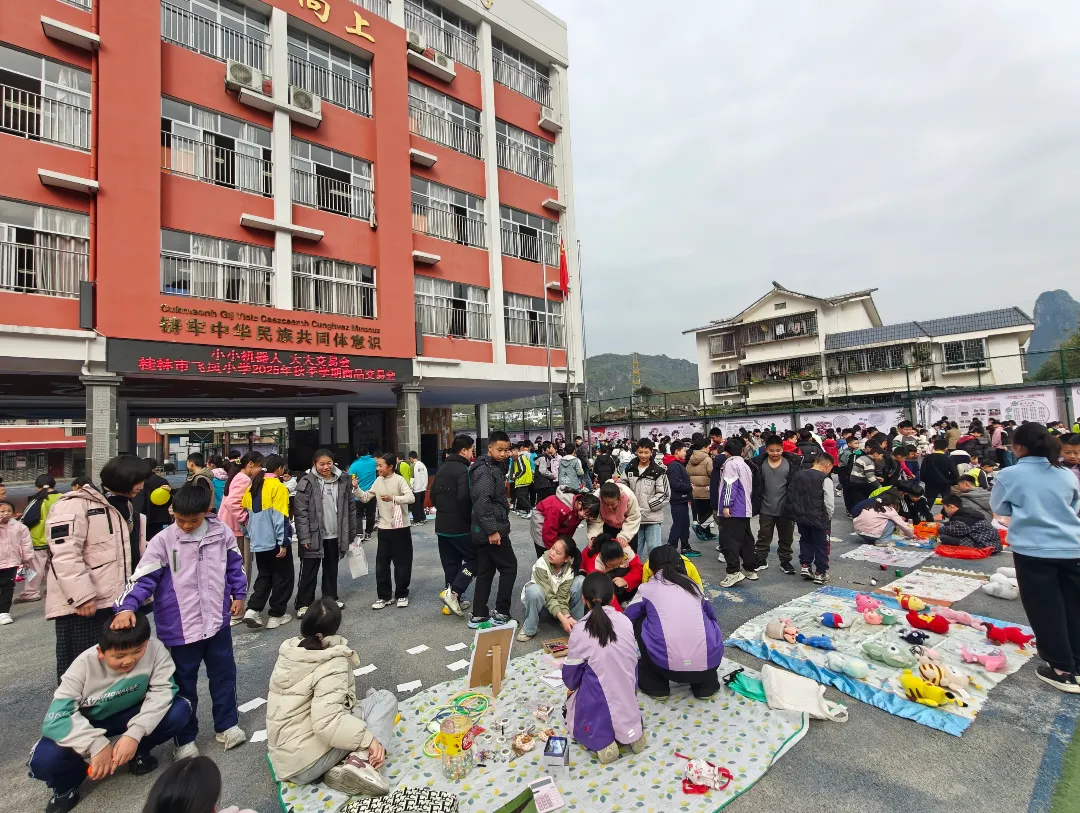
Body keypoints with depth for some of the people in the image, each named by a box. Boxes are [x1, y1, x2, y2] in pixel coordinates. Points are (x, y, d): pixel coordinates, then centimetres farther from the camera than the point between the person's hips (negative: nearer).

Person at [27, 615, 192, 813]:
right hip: (88, 723, 0)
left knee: (180, 710, -25)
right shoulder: (85, 665, -28)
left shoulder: (154, 648, -29)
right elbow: (56, 719, -29)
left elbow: (162, 689, -26)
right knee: (44, 760, -29)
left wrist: (135, 733, -37)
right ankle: (65, 787, 8)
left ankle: (138, 753, 6)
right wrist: (97, 744, -36)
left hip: (130, 715, 1)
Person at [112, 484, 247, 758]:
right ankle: (185, 738, 31)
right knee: (183, 683, 13)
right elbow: (143, 577, -16)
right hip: (180, 627, -2)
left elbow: (235, 564, 7)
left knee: (224, 674, 16)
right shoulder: (163, 541, -12)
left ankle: (227, 725, 34)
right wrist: (126, 607, -29)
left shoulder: (221, 532, -5)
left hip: (218, 620, 3)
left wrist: (239, 594, 8)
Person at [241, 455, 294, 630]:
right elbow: (280, 518, -19)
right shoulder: (278, 487, -15)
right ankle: (276, 615, 13)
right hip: (275, 542, -7)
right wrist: (283, 542, -15)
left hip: (258, 541, 7)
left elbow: (245, 513, 15)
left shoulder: (253, 486, 8)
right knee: (283, 577, 7)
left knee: (264, 576, 19)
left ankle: (252, 609, 6)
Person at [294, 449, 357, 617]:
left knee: (331, 569, 18)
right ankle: (303, 604, 18)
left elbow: (349, 507, 7)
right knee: (309, 572, 5)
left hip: (335, 535, 4)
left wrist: (351, 531, 7)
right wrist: (304, 537, -16)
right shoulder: (307, 482, -11)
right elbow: (300, 512, -12)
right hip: (314, 536, -4)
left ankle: (331, 598, 32)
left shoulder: (342, 481, 1)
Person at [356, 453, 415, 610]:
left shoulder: (399, 480, -14)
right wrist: (356, 488, -5)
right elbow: (365, 498, 11)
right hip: (384, 528, 6)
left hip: (401, 528, -5)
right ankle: (385, 596, 22)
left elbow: (411, 497, -26)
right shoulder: (378, 481, 5)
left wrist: (394, 498, -39)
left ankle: (402, 594, 20)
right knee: (381, 564, 9)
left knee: (402, 563, 5)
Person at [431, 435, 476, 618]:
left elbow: (433, 495, 17)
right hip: (461, 527, -8)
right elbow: (464, 498, -26)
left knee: (451, 563, 14)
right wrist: (469, 518, -11)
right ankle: (453, 592, -5)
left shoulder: (442, 469, 11)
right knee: (474, 558, 4)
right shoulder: (464, 470, -17)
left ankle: (454, 600, 19)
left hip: (442, 526, 8)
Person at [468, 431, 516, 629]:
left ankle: (478, 616, 20)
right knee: (509, 567, 1)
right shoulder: (486, 470, -17)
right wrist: (492, 529, -27)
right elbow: (482, 502, -26)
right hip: (492, 530, -9)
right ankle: (501, 613, 7)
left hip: (484, 531, 9)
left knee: (485, 573, 13)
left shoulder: (494, 467, 15)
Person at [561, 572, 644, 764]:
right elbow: (633, 662, 5)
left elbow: (571, 674, -7)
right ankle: (631, 731, 9)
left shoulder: (580, 631, -20)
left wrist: (573, 687, 17)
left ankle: (601, 741, 2)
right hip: (628, 704, 4)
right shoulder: (626, 622, -9)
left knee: (571, 704, 27)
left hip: (597, 709, -4)